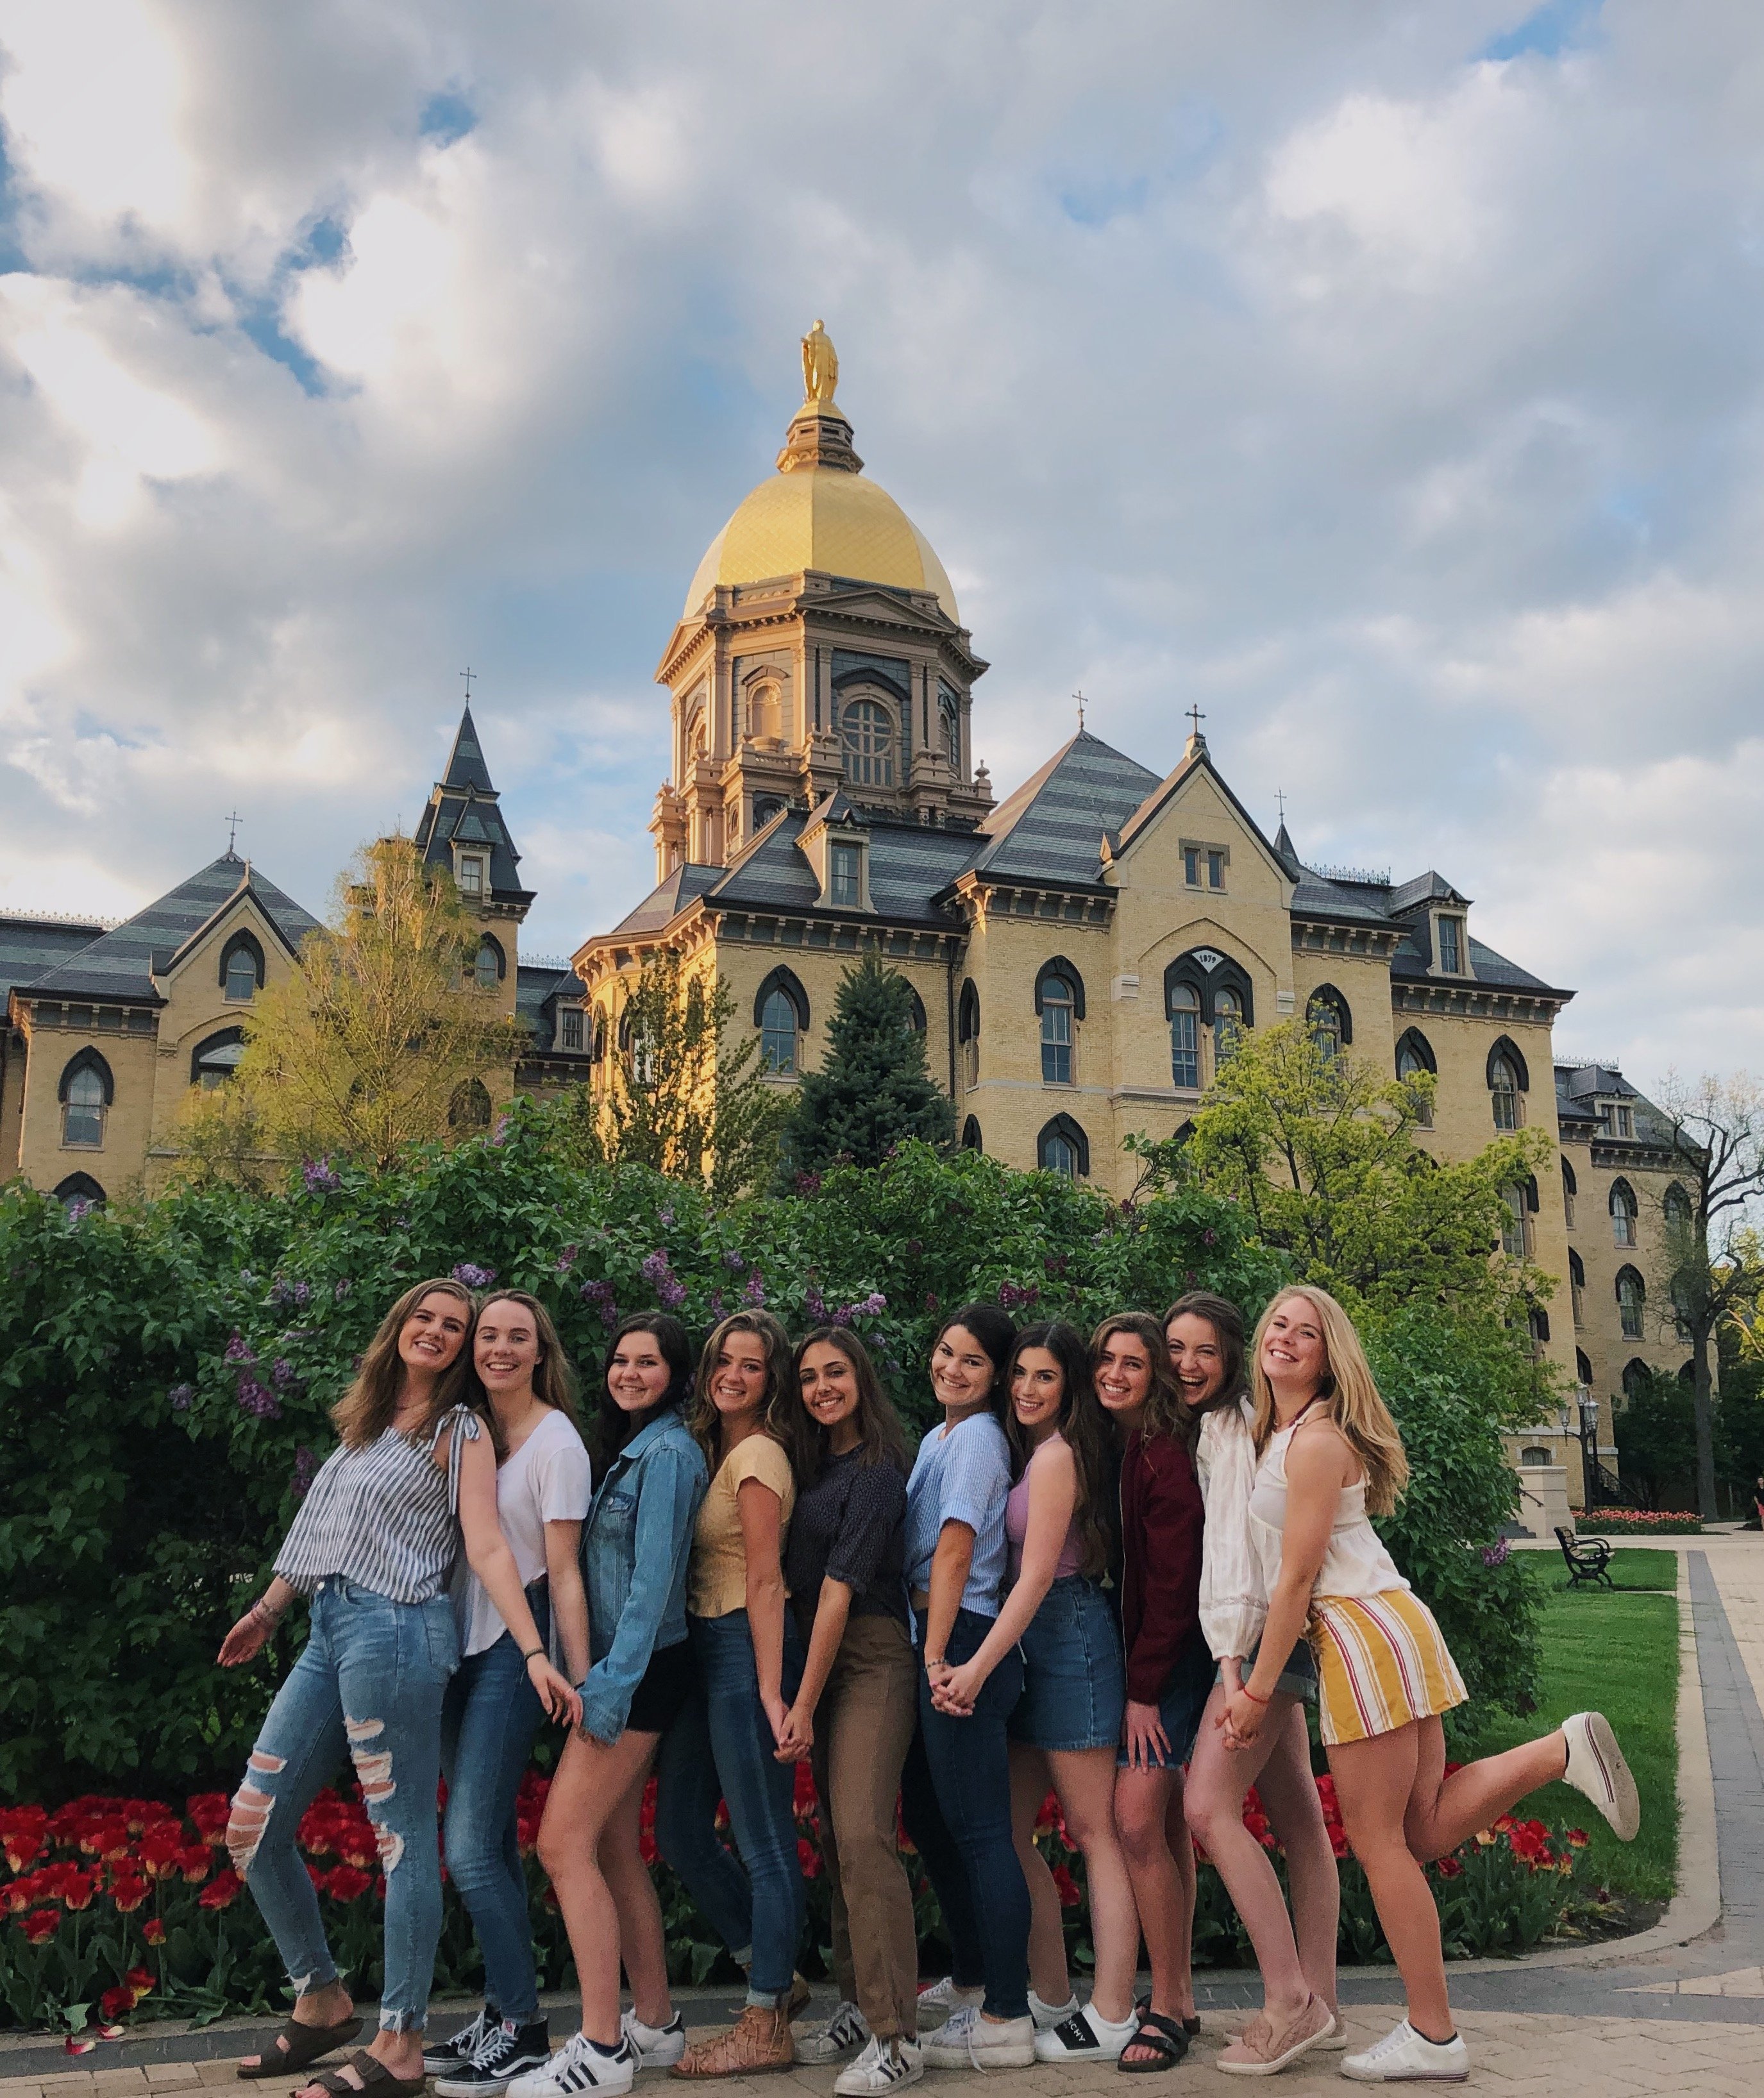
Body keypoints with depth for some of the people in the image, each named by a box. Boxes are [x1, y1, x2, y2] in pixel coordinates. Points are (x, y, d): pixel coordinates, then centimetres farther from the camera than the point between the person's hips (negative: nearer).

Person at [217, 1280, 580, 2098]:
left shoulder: (461, 1433, -1)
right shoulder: (364, 1420, 18)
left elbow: (487, 1549, -8)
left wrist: (535, 1653, -17)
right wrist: (265, 1611, 29)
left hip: (391, 1629, -8)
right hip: (327, 1632, 8)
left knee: (402, 1836, -3)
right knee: (252, 1828, 10)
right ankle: (321, 2001, 25)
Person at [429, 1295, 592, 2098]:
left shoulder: (556, 1442, -10)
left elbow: (563, 1570, -12)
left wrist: (579, 1678, -15)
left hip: (515, 1648, -7)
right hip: (463, 1642, 7)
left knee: (470, 1846, -8)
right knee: (490, 1842, 13)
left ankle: (523, 2032, 5)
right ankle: (499, 2016, 24)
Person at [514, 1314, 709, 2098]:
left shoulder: (667, 1454, -12)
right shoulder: (625, 1450, 15)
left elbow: (653, 1579, -18)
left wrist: (612, 1684, -20)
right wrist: (601, 1677, 10)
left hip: (641, 1669, -9)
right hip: (615, 1666, 9)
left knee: (564, 1842, -10)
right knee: (615, 1849, 12)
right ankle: (654, 2024, 22)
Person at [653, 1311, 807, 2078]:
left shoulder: (757, 1455, -13)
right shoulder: (711, 1448, 14)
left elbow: (764, 1582, -17)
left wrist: (770, 1691, -18)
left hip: (747, 1648, -10)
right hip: (703, 1649, 10)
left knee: (764, 1842, 1)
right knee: (678, 1829, 15)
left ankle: (766, 2028, 12)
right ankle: (773, 1975, 29)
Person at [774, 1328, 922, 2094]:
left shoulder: (875, 1473, -12)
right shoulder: (813, 1465, 13)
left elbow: (841, 1591, -15)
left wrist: (804, 1703, -15)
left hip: (872, 1659, -8)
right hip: (819, 1658, 8)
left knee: (863, 1837, -13)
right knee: (835, 1838, 11)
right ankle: (858, 2007, 20)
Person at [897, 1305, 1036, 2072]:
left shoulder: (977, 1436, -11)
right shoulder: (935, 1437, 16)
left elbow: (955, 1551, -16)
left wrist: (938, 1656, -18)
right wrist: (928, 1654, 15)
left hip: (963, 1640, -10)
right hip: (929, 1639, 10)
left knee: (977, 1829, -5)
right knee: (928, 1819, 17)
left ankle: (1005, 2020, 3)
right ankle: (972, 1984, 31)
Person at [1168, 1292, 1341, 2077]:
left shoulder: (1232, 1427, -9)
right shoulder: (1194, 1428, 18)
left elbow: (1236, 1545, -17)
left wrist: (1234, 1657, -22)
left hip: (1259, 1633, -9)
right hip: (1260, 1640, 9)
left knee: (1208, 1805, -15)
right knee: (1298, 1819, 8)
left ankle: (1289, 1999, -10)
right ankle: (1319, 2007, 12)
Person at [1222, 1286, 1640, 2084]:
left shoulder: (1316, 1440, -15)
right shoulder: (1278, 1431, 13)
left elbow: (1296, 1579, -15)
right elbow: (1282, 1573, 18)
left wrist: (1257, 1691, -10)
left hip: (1366, 1631, -9)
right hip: (1368, 1633, 9)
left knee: (1379, 1841, 0)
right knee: (1424, 1830, 11)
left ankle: (1433, 2039, 10)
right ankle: (1562, 1749, 11)